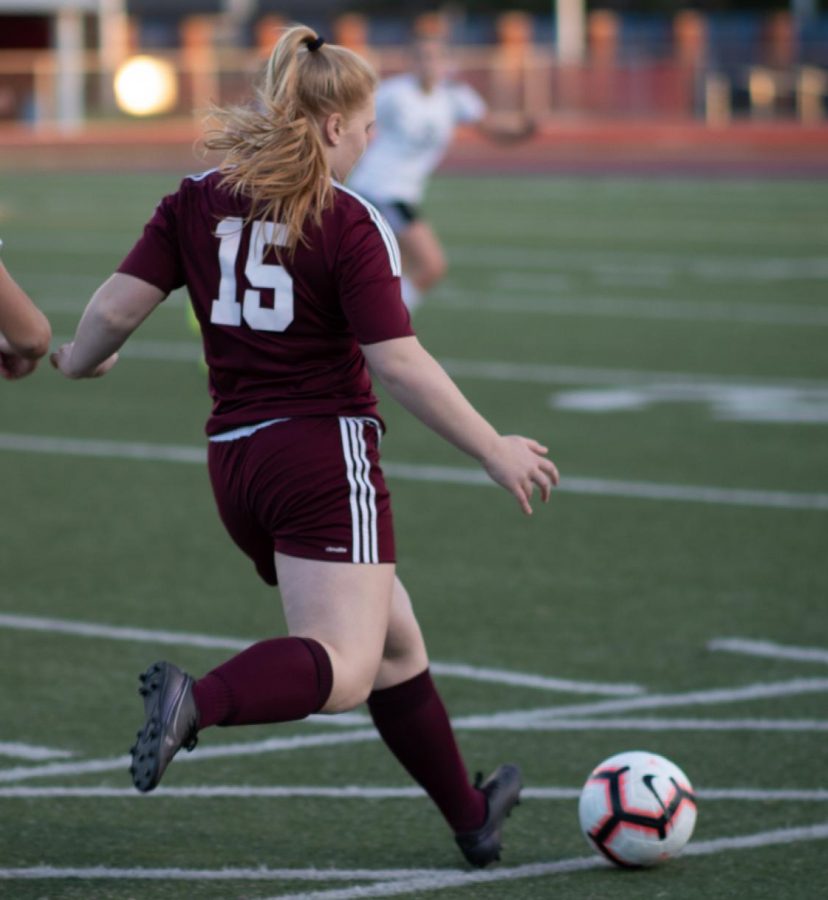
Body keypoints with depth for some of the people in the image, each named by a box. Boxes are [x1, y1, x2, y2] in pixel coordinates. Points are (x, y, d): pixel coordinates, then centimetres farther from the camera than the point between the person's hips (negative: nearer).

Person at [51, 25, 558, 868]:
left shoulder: (197, 202, 5)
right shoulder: (350, 225, -10)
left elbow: (117, 306, -1)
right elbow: (398, 362, -14)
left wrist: (79, 358, 22)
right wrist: (495, 450, -5)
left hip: (234, 463, 8)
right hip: (325, 453, -7)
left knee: (395, 643, 22)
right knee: (344, 672, -16)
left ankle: (470, 815, 32)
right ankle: (199, 699, -42)